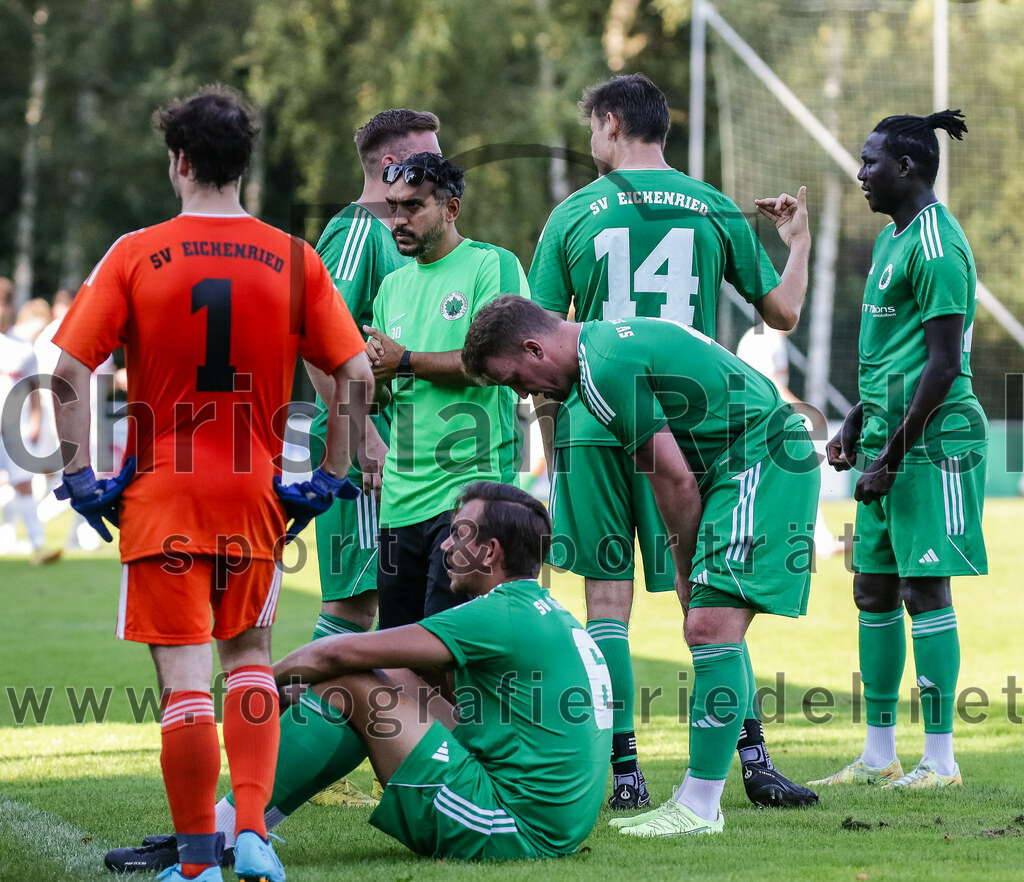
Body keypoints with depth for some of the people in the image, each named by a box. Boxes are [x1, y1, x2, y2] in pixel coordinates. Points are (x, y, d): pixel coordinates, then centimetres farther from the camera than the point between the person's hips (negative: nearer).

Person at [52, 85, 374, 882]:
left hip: (160, 490, -2)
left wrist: (80, 475, 0)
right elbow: (357, 376, -2)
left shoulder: (135, 255, -3)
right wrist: (329, 479, 6)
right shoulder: (293, 260, 1)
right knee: (250, 655, 18)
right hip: (254, 490, 2)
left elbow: (71, 371, -8)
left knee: (185, 677, 1)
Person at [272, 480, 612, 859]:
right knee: (394, 679, 18)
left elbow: (340, 653, -13)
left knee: (349, 685, -8)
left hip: (515, 833, -10)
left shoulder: (501, 616, -14)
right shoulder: (552, 613, 16)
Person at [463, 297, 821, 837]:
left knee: (711, 626, -14)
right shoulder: (610, 341, 15)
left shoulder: (604, 371, -17)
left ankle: (700, 807, -14)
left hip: (761, 463, -11)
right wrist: (689, 574, 15)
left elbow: (675, 479, -15)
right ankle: (698, 797, 14)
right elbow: (673, 474, 19)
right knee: (705, 626, 12)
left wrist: (685, 569, -1)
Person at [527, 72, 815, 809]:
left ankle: (623, 771, 1)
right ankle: (753, 759, 1)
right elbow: (783, 313, 10)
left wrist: (552, 438, 12)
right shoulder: (714, 209, 4)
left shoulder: (573, 216, 2)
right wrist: (799, 243, 28)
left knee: (608, 600, 4)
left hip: (597, 427, -1)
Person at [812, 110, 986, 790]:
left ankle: (941, 759, -2)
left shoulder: (936, 246, -14)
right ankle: (879, 755, 16)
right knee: (874, 588, 10)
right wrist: (855, 428, 19)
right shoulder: (892, 238, 17)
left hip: (931, 440, -10)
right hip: (888, 437, 10)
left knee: (924, 588, -7)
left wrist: (893, 455, -18)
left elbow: (944, 364, -18)